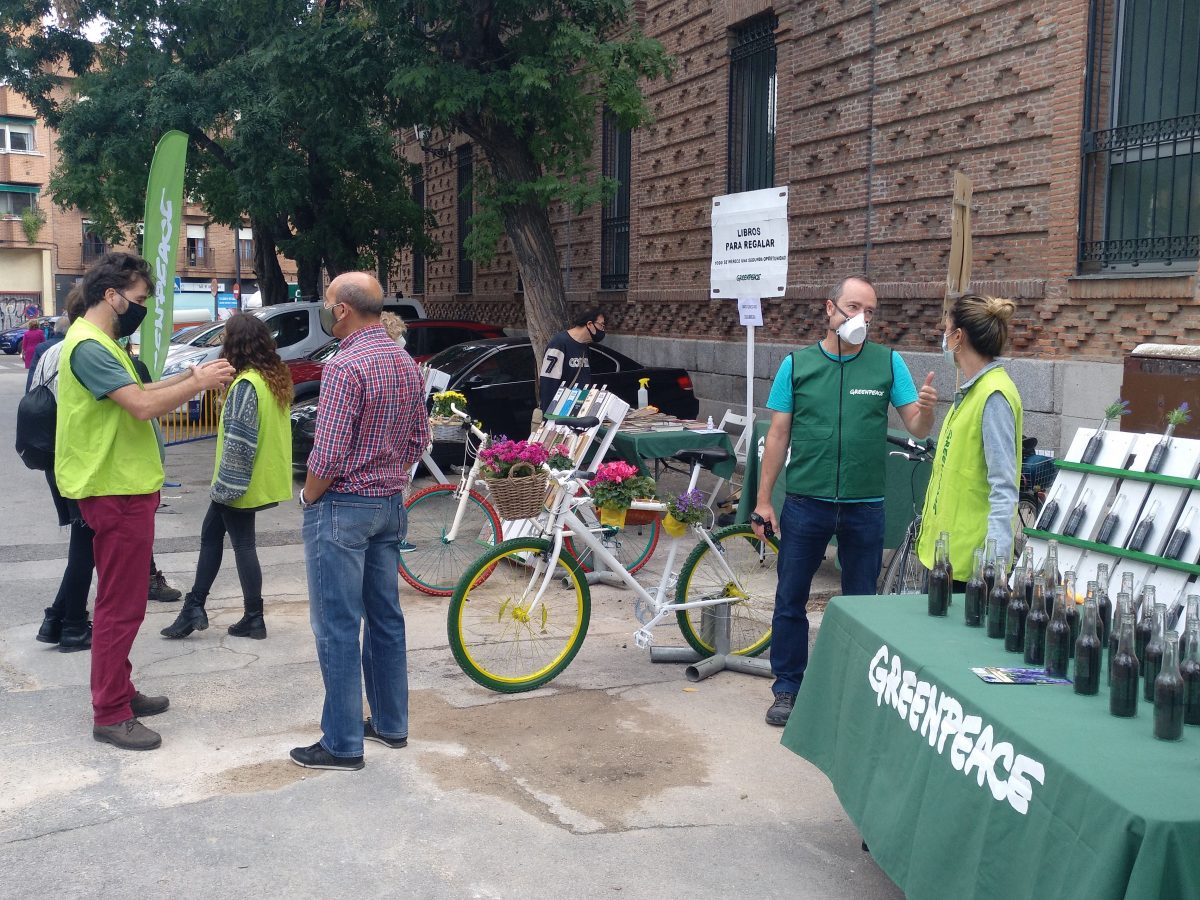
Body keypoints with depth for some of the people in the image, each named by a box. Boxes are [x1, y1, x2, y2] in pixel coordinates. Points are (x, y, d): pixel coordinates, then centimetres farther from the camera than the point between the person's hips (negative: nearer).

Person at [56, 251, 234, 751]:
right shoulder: (88, 345, -19)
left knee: (123, 600, 19)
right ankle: (110, 715, 4)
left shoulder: (100, 343, 15)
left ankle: (119, 691, 30)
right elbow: (143, 406, -26)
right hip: (116, 491, -11)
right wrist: (198, 384, -16)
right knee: (121, 606, -4)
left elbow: (134, 393, 17)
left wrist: (189, 377, 7)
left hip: (124, 488, 11)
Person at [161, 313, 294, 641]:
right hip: (266, 477, 9)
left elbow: (238, 442, -23)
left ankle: (254, 619, 12)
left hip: (241, 483, -9)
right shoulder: (277, 378, 7)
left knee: (243, 545, 3)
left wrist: (225, 485, -16)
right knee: (211, 533, 17)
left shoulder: (246, 385, -20)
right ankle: (194, 608, 21)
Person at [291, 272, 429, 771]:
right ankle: (390, 723, 26)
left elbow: (328, 455, -21)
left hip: (343, 507, -8)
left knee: (337, 627, -1)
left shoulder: (345, 367, -19)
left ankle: (342, 744, 6)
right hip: (390, 504, 9)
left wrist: (308, 498, -4)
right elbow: (419, 440, 13)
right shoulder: (406, 364, 8)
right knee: (385, 617, 16)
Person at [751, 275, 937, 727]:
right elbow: (778, 435, 3)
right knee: (790, 601, 7)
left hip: (864, 505, 0)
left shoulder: (888, 363, 1)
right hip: (806, 503, 0)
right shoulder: (797, 364, 1)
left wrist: (926, 409, -27)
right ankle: (787, 689, 21)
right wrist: (763, 500, 0)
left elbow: (916, 427, -3)